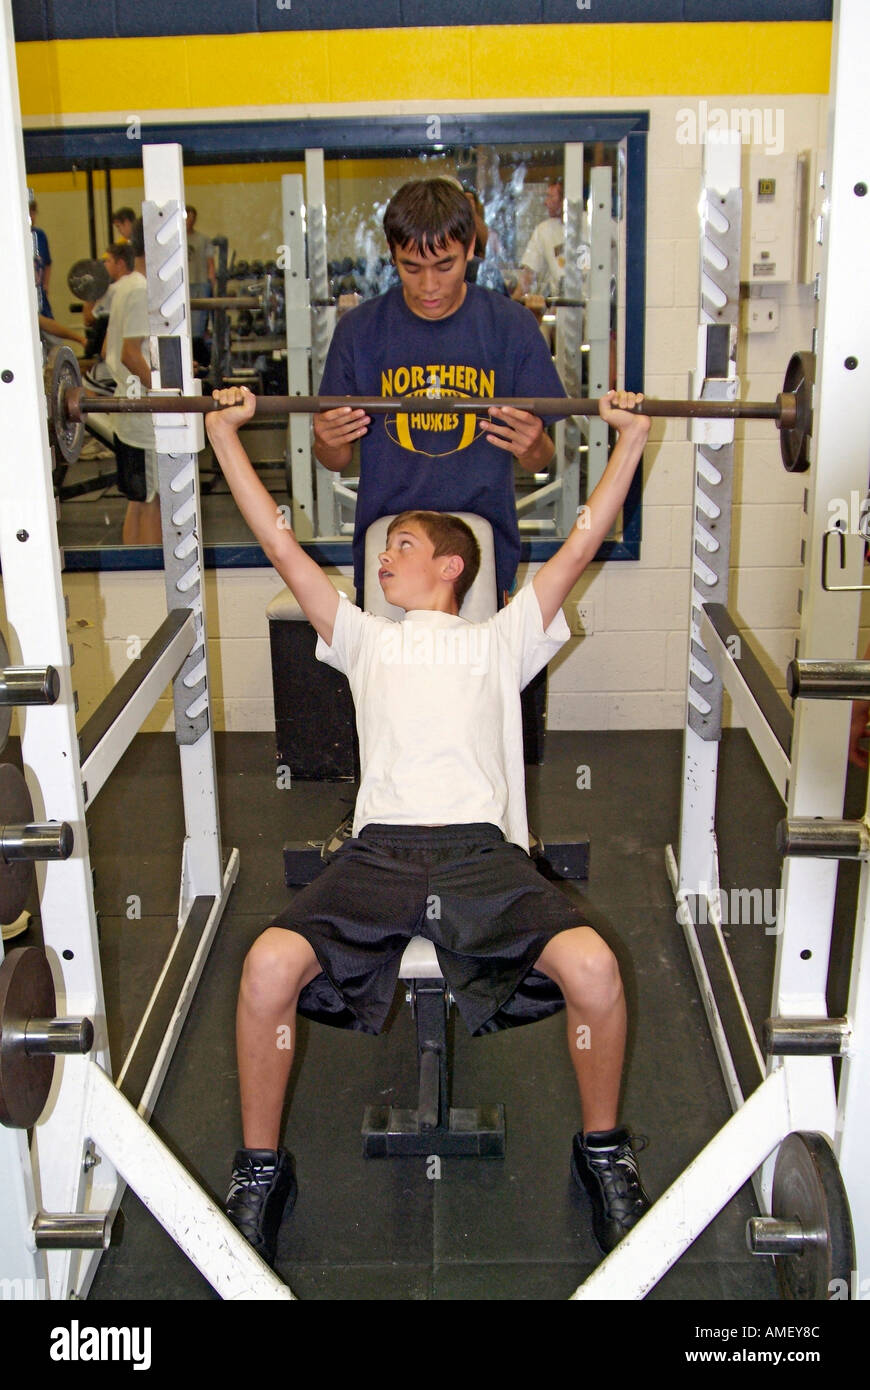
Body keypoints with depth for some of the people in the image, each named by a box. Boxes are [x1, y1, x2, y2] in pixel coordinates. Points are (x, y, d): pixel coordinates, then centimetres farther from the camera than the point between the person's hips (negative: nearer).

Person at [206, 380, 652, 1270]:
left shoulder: (503, 639, 24)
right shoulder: (364, 639, 28)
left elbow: (582, 543, 21)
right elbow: (279, 543, 27)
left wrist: (631, 438, 20)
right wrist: (224, 434, 28)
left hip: (485, 852, -1)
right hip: (380, 850, 1)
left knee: (592, 967, -28)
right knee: (271, 965, -27)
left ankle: (602, 1149, 1)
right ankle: (260, 1169, -3)